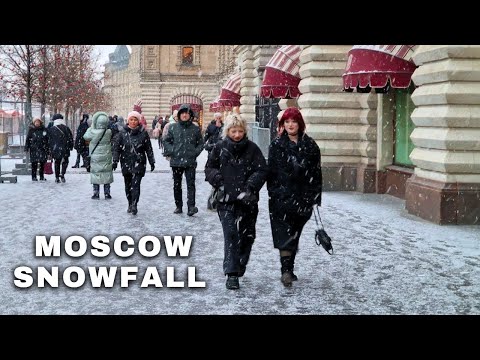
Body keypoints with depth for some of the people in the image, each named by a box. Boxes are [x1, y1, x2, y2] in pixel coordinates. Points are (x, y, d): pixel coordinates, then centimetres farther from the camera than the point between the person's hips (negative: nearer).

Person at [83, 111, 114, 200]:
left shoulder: (93, 133, -13)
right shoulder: (109, 132, -10)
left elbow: (85, 136, 5)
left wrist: (91, 127, 13)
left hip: (95, 158, -1)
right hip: (106, 159, 1)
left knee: (95, 174, 8)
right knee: (107, 175, 10)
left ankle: (96, 193, 10)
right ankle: (107, 193, 14)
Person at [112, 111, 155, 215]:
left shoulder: (143, 133, 2)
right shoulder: (122, 133, 4)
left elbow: (149, 149, 6)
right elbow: (116, 147, 3)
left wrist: (152, 162, 7)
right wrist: (115, 161, -6)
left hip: (139, 163, -2)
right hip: (126, 163, 2)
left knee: (135, 184, -13)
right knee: (128, 185, 10)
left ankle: (134, 205, -16)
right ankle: (130, 204, 22)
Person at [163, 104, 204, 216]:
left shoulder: (195, 129, 3)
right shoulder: (173, 127, 4)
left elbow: (200, 143, 11)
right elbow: (166, 141, 11)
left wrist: (195, 152, -3)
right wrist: (170, 151, -2)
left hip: (190, 161, -2)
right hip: (176, 161, 2)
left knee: (191, 184, -11)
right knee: (177, 185, 10)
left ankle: (191, 206, -15)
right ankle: (178, 206, 20)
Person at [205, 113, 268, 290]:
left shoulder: (252, 148, 1)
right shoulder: (219, 148, 2)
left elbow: (262, 170, -2)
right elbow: (209, 168, 10)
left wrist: (250, 186, -16)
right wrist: (219, 180, -9)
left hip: (247, 200, 1)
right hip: (226, 199, -1)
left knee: (247, 234, 11)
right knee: (231, 234, -10)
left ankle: (240, 264, 35)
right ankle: (232, 274, -9)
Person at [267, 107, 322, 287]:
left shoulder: (310, 146, 5)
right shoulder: (277, 145, 1)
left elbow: (316, 173, 5)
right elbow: (271, 171, 0)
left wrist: (316, 197, 2)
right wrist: (273, 193, -7)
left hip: (303, 197, 3)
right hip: (282, 196, -2)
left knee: (294, 234, 11)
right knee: (284, 234, -8)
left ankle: (289, 269, 21)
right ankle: (286, 270, -11)